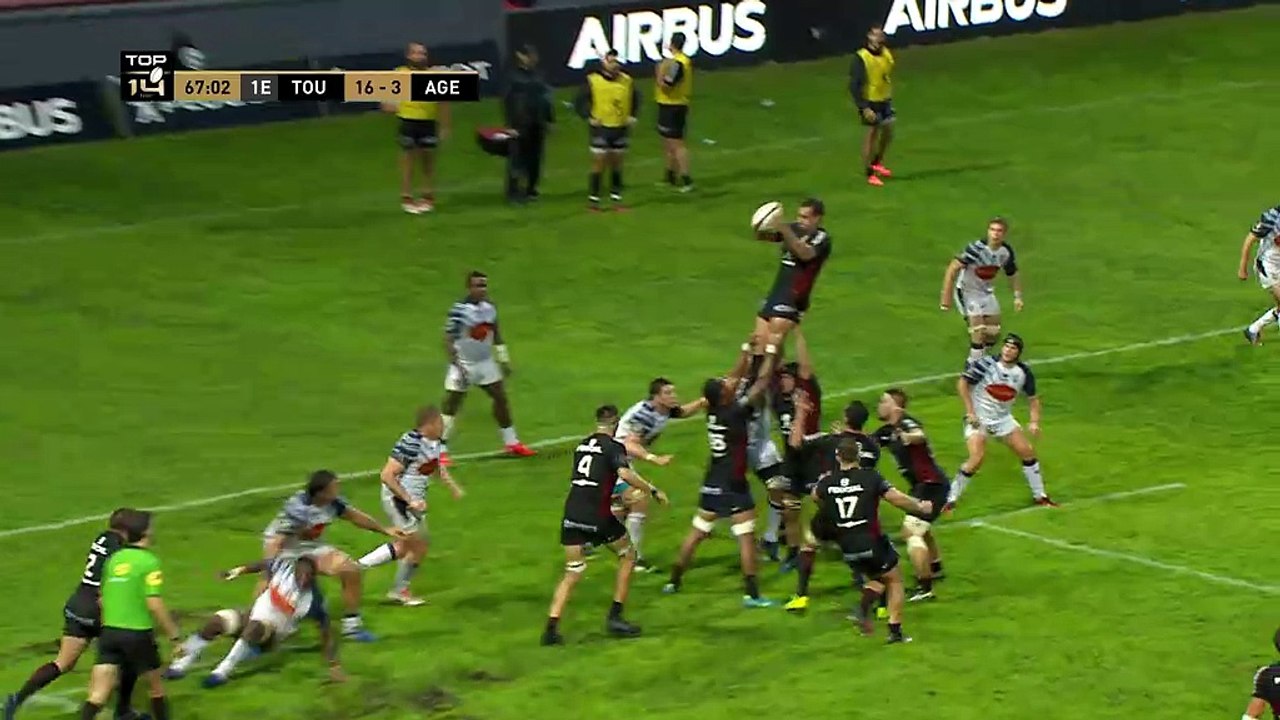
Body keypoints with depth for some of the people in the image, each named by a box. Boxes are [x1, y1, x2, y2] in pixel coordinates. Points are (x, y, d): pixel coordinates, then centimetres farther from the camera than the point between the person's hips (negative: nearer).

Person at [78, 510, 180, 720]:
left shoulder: (114, 559, 10)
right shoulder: (150, 562, -9)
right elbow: (154, 604, -17)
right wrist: (174, 636, -11)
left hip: (109, 632, 5)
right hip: (138, 634, -5)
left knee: (98, 694, -4)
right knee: (156, 687, 18)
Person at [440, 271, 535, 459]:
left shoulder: (489, 307, -1)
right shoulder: (459, 310, -21)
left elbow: (496, 335, 12)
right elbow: (448, 340, -21)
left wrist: (504, 360, 12)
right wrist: (458, 366, -25)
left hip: (485, 362, 6)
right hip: (463, 364, -6)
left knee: (501, 398, 11)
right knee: (452, 405, -6)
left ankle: (511, 443, 24)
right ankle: (440, 451, 0)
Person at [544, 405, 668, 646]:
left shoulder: (582, 445, 16)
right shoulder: (613, 447, -3)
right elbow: (625, 473, -22)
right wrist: (653, 491, -14)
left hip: (572, 515, 5)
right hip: (597, 516, -5)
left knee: (572, 574, 9)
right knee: (628, 557, 18)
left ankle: (551, 628, -6)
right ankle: (615, 618, 15)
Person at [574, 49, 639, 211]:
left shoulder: (626, 81, 3)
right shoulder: (593, 81, -8)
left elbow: (635, 98, 18)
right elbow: (580, 101, -3)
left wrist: (632, 116, 6)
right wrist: (589, 117, -11)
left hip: (621, 128, 4)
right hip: (601, 128, -4)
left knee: (617, 165, 11)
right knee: (599, 164, -3)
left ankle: (616, 198, 18)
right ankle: (593, 200, 4)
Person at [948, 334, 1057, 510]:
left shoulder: (1023, 373, -7)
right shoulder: (986, 364, -20)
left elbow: (1033, 398, 5)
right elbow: (962, 383, -13)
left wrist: (1034, 422, -11)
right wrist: (970, 412, -16)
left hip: (1003, 418, 5)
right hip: (978, 418, -5)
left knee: (1027, 452, 2)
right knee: (976, 459, -22)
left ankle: (1039, 496, 20)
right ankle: (950, 499, -10)